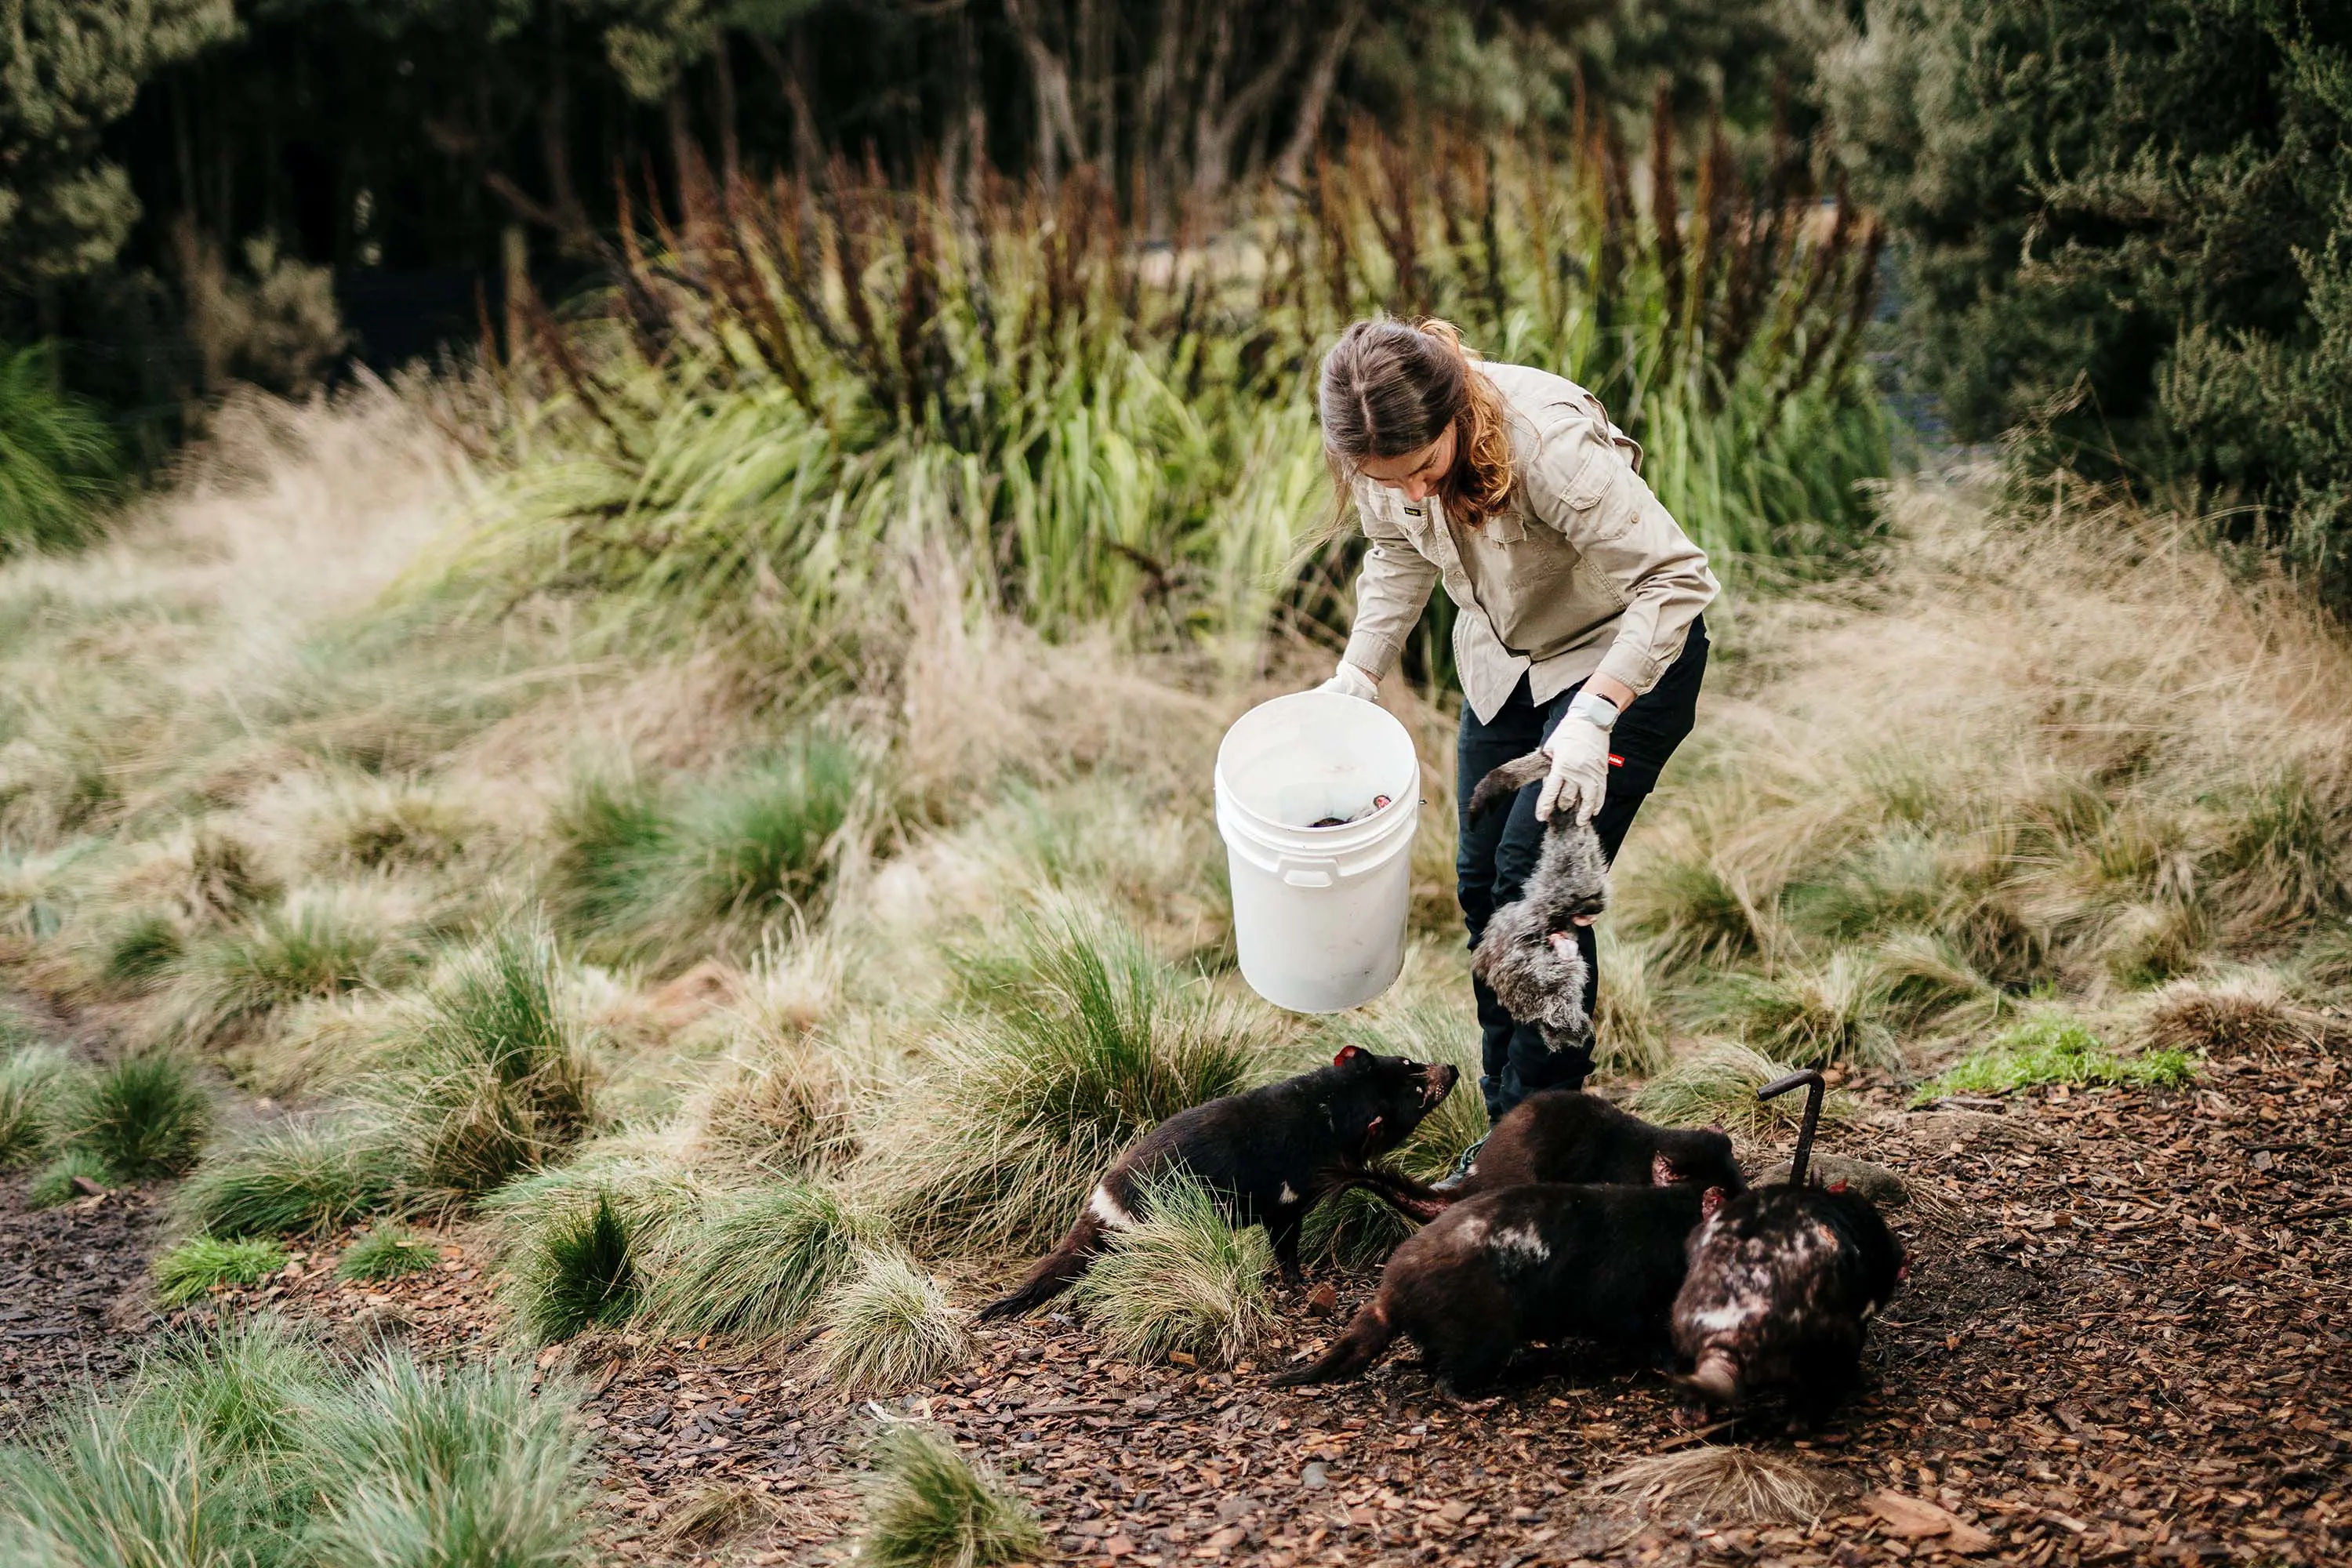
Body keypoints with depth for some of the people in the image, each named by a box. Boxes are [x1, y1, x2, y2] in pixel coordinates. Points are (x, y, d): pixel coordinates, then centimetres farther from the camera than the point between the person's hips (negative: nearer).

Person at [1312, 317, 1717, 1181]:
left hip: (1624, 654, -7)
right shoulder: (1386, 451, -17)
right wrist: (1356, 675, -5)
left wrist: (1594, 715, -38)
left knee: (1538, 879, -15)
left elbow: (1678, 580, -33)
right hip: (1502, 660, 7)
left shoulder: (1550, 440, -37)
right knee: (1482, 880, 6)